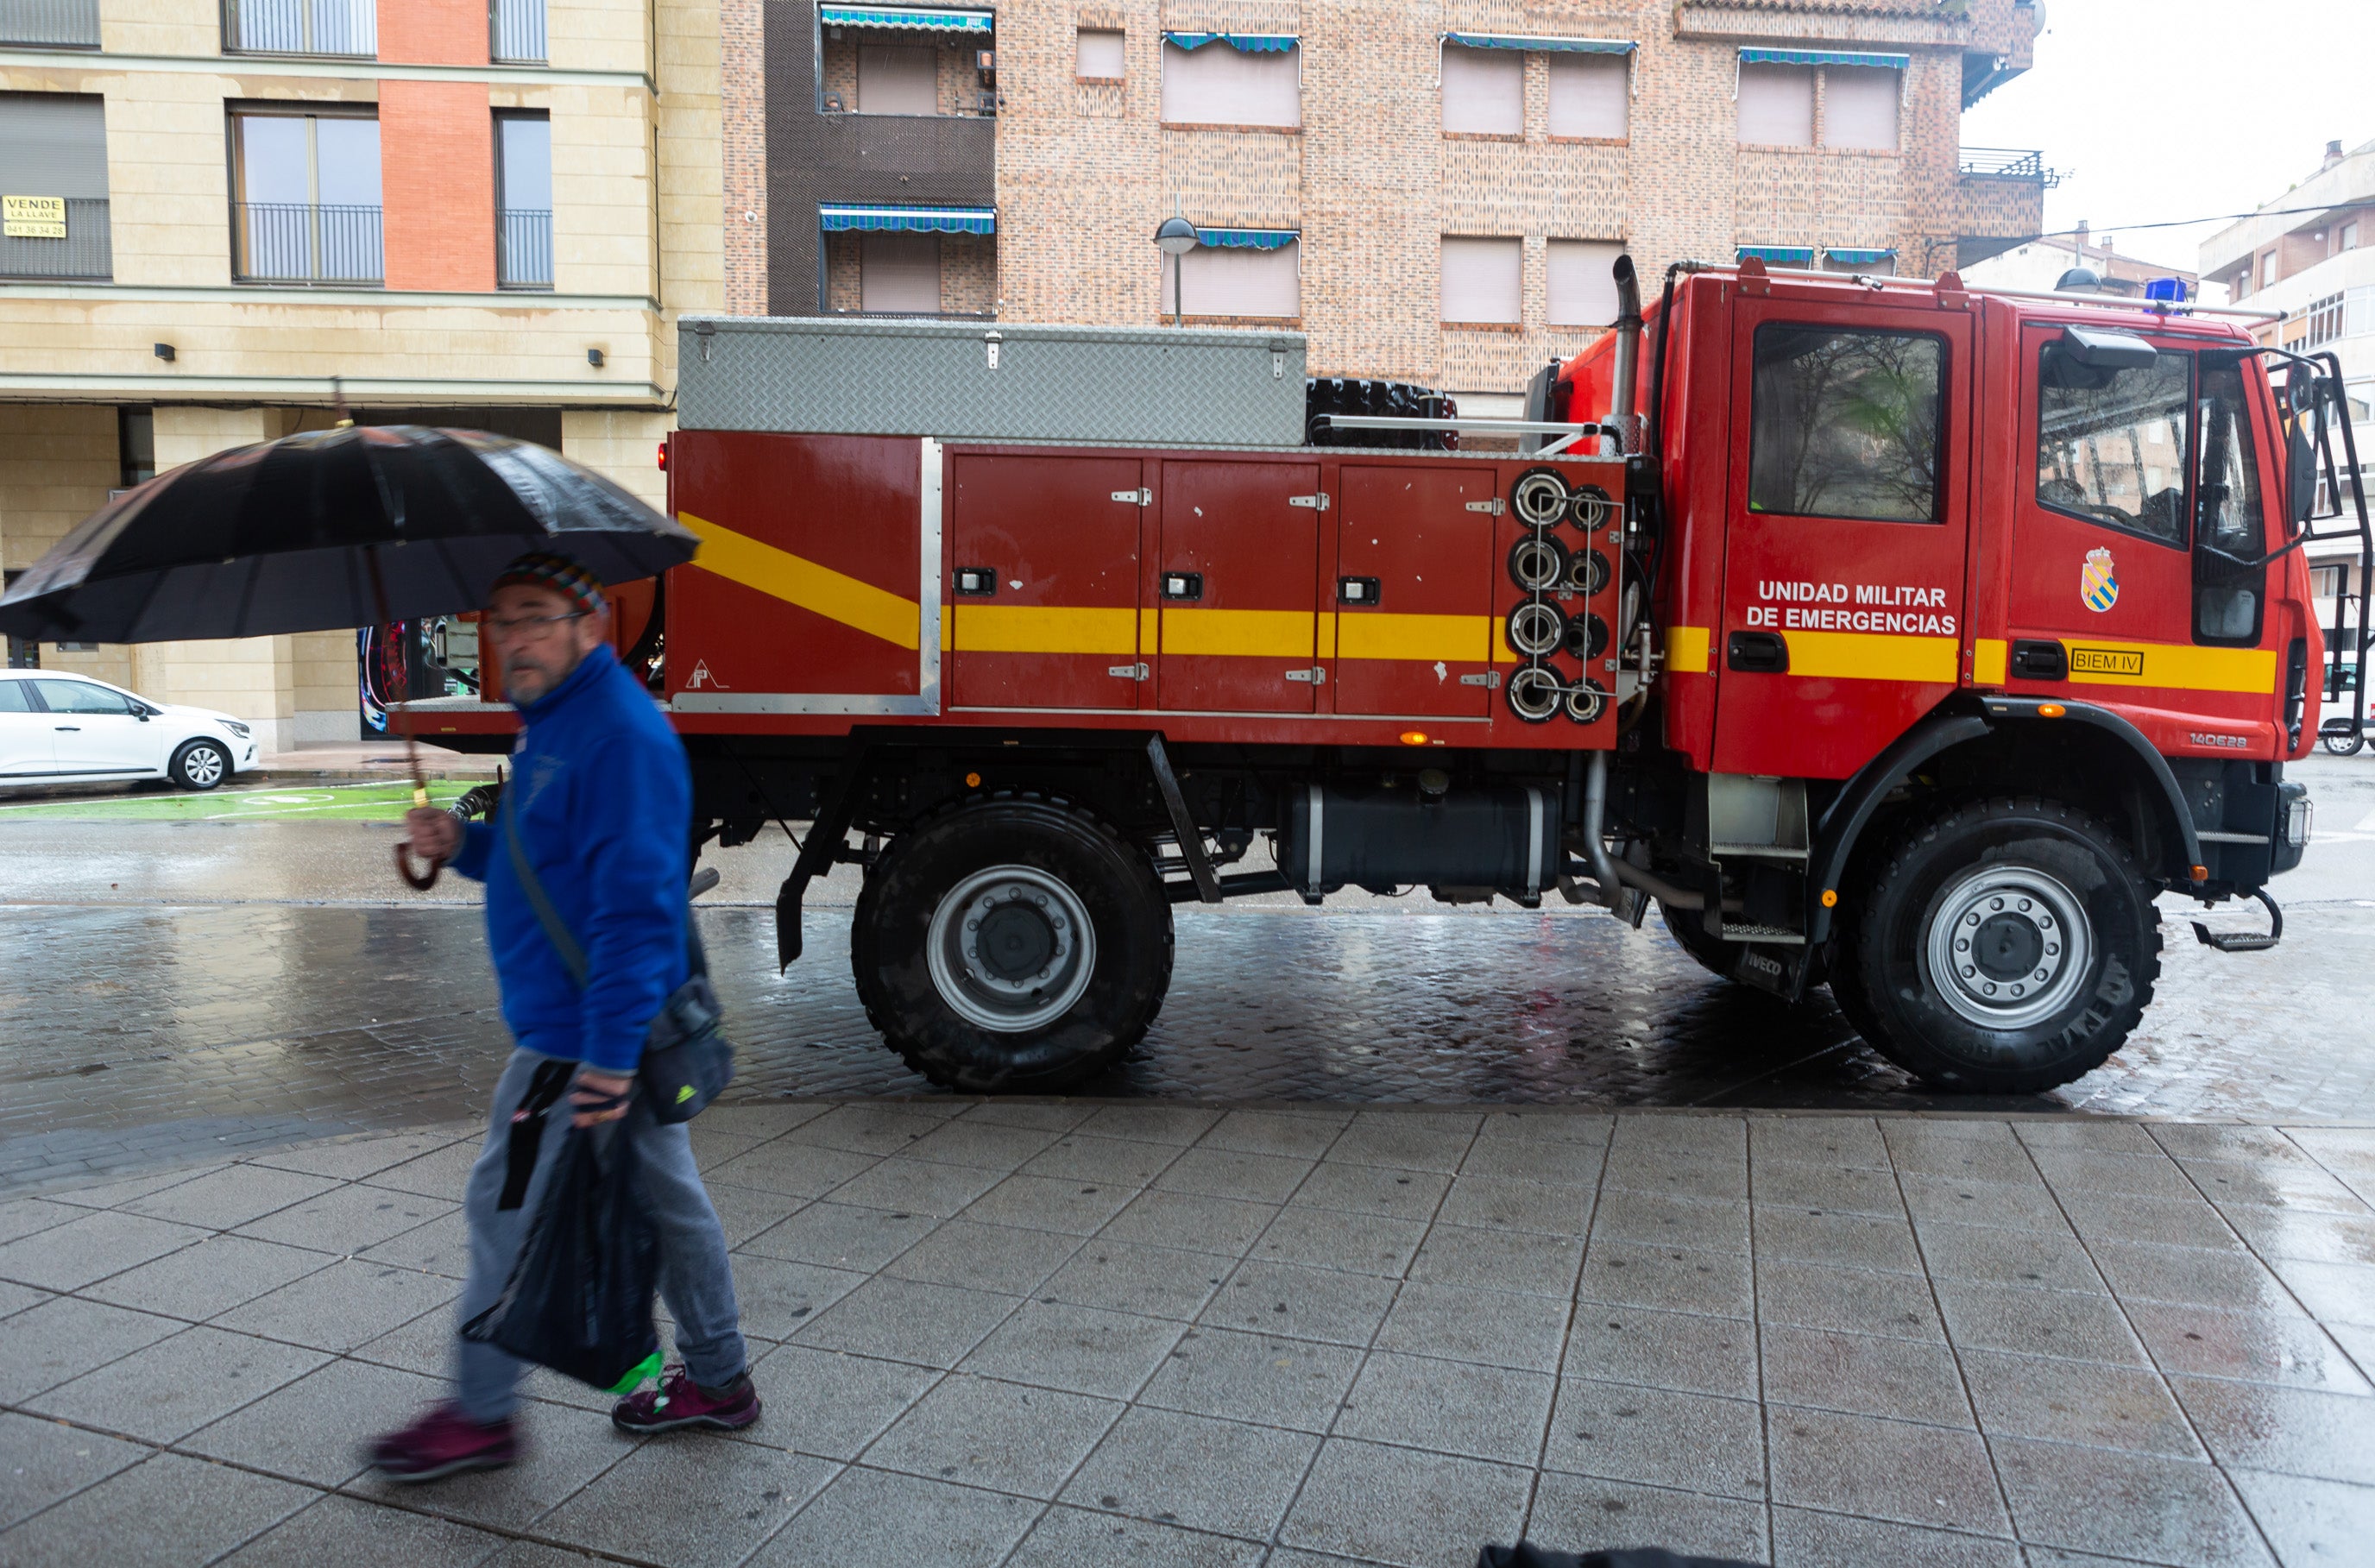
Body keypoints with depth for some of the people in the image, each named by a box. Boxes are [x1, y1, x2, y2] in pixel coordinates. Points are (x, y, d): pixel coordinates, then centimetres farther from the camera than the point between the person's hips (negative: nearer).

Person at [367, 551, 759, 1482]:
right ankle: (717, 1380, 30)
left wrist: (608, 1056, -28)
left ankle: (481, 1415, 20)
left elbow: (634, 906, -26)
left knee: (507, 1209, 3)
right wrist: (463, 844, 3)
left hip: (579, 1036, -10)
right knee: (666, 1197, 17)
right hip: (615, 1029, 10)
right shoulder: (554, 722, 13)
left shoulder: (620, 736, -21)